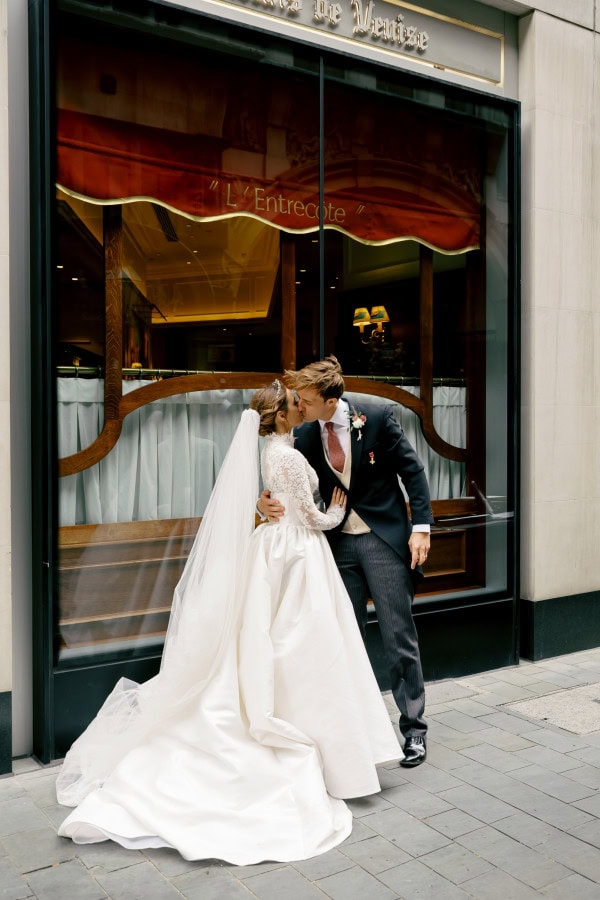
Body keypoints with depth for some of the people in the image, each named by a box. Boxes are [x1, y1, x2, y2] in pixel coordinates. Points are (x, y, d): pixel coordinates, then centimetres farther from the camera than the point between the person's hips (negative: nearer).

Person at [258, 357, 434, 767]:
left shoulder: (377, 417, -12)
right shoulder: (306, 436, -2)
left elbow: (412, 470, -6)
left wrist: (421, 527, -12)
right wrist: (268, 503, -20)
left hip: (384, 538, -4)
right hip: (340, 544, 4)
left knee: (399, 637, 1)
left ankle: (414, 728, 16)